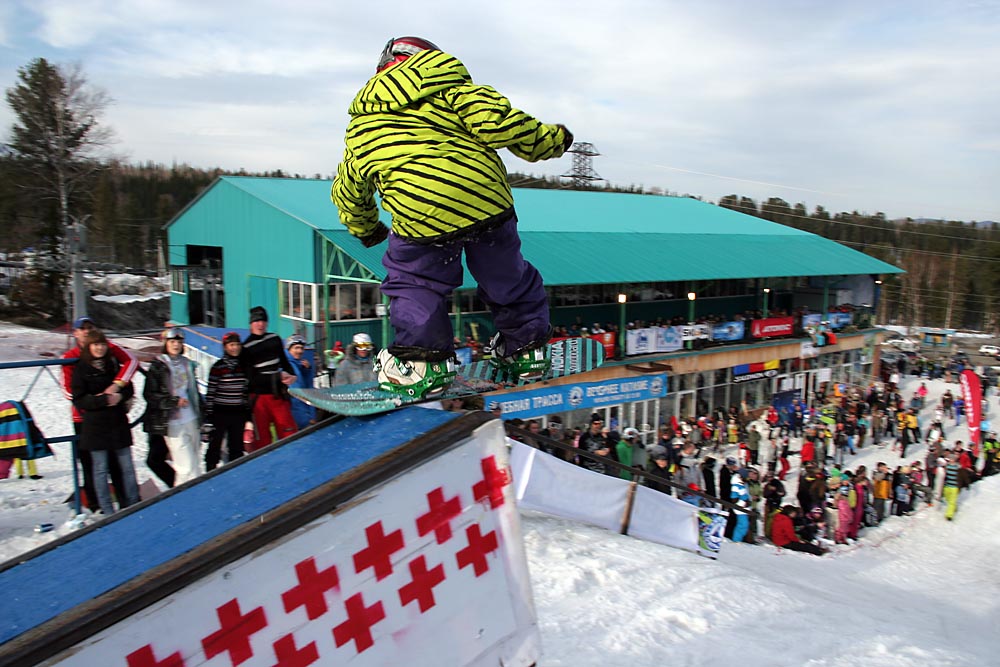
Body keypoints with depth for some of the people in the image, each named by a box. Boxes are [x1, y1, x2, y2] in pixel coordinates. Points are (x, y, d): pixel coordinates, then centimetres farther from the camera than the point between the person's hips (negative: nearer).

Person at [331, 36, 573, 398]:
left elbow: (348, 191, 33)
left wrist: (366, 229, 51)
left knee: (413, 281, 20)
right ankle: (526, 348, 33)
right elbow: (493, 119, -1)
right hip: (488, 201, 2)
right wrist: (548, 139, 12)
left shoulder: (359, 128, 24)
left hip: (421, 216, -1)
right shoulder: (448, 90, 17)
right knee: (506, 276, 22)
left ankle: (423, 362, 12)